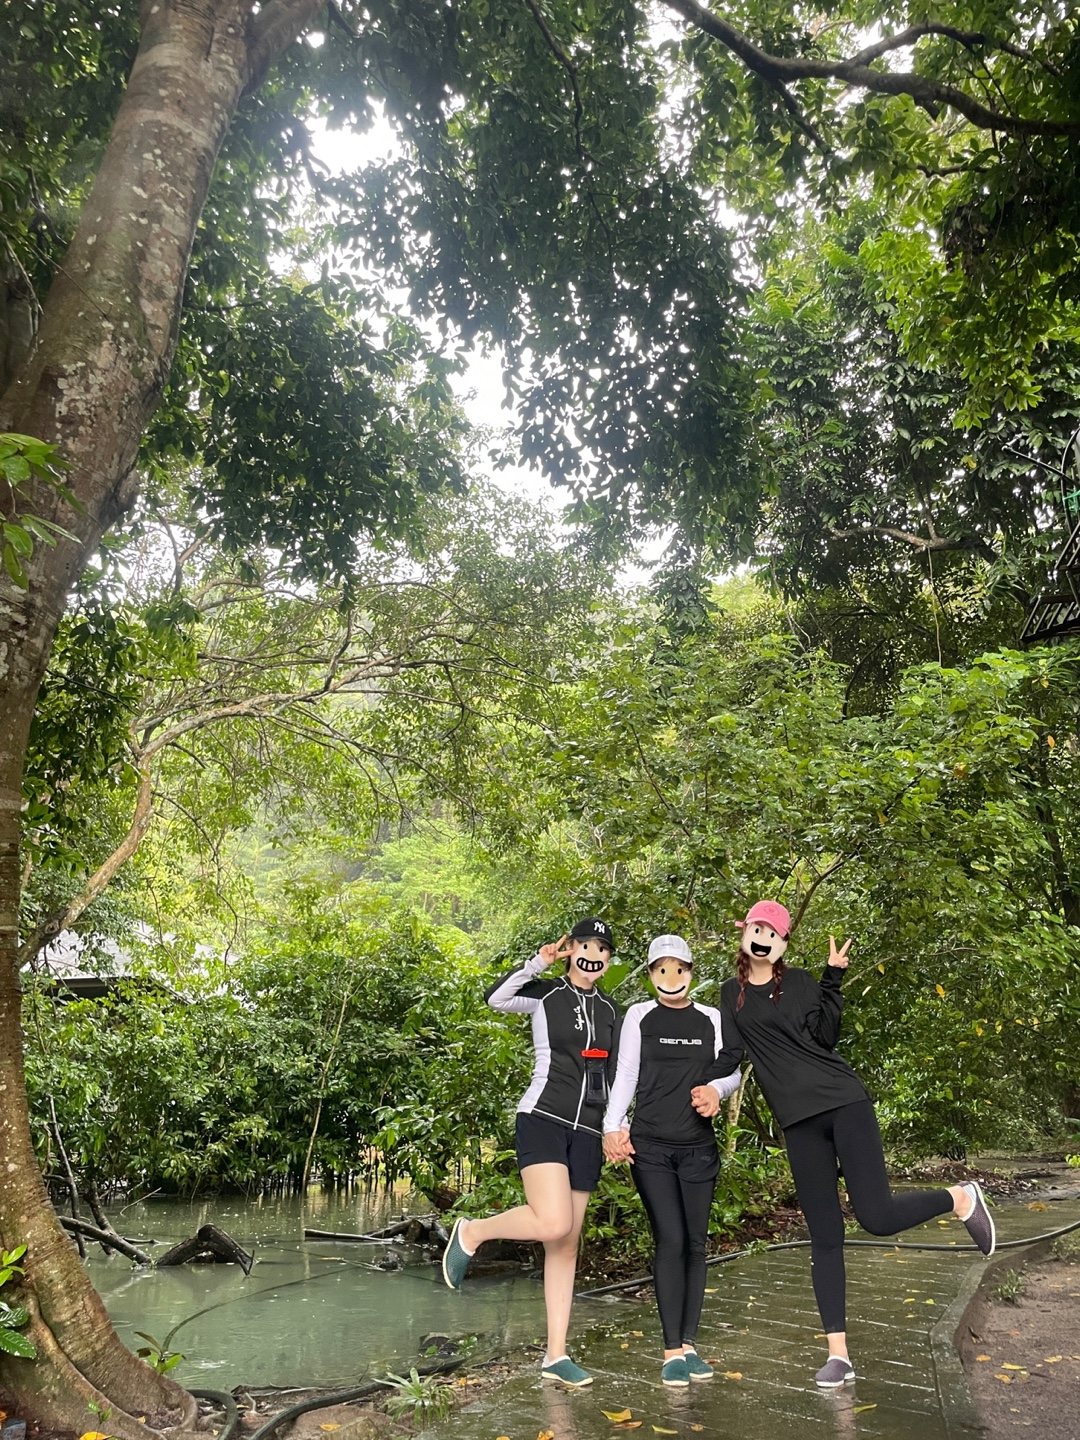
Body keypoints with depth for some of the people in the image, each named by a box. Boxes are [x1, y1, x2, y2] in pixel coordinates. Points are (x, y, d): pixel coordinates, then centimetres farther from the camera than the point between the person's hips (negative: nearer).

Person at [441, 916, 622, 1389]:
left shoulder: (610, 1010, 14)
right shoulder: (546, 994, 0)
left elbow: (613, 1074, 18)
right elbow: (496, 998, -18)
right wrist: (539, 961, -19)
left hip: (586, 1133, 5)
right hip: (543, 1120, -5)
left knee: (566, 1244, 7)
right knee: (553, 1224, -23)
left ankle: (556, 1354, 14)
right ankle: (471, 1233, 2)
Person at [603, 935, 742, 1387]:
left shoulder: (711, 1019, 8)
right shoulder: (640, 1016, 2)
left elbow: (731, 1073, 6)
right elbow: (626, 1074, 1)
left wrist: (715, 1088, -17)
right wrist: (612, 1126, -9)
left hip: (698, 1146, 3)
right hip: (650, 1146, -2)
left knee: (695, 1243, 4)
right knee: (670, 1240, -10)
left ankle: (689, 1344, 15)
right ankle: (672, 1351, -2)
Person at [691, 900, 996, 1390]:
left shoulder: (799, 982, 2)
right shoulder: (732, 993, 11)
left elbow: (825, 1037, -6)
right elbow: (732, 1051, 6)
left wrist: (832, 981, -12)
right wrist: (705, 1086, -10)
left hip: (843, 1102, -3)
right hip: (799, 1123, 3)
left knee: (876, 1217, -12)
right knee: (824, 1237, 4)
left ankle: (960, 1198, 16)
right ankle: (838, 1354, 13)